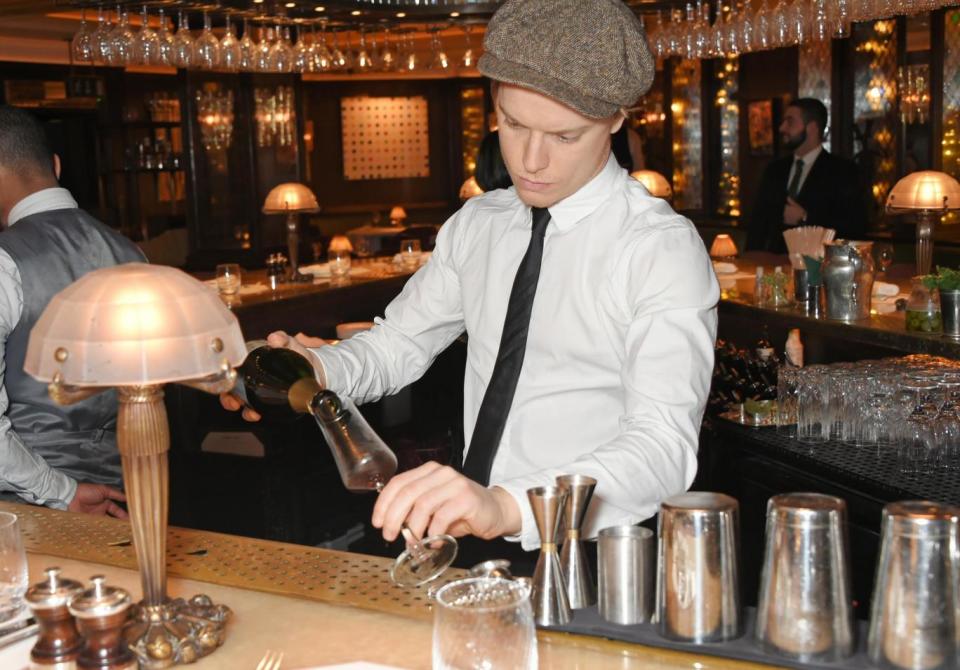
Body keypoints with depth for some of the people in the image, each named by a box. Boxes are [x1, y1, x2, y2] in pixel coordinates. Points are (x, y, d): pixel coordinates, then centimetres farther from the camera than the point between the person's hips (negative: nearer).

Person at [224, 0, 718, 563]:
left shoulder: (663, 247, -14)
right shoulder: (476, 225, 7)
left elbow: (664, 448, -26)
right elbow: (397, 345, 14)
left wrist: (508, 505, -43)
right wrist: (314, 367, -9)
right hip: (474, 545, 6)